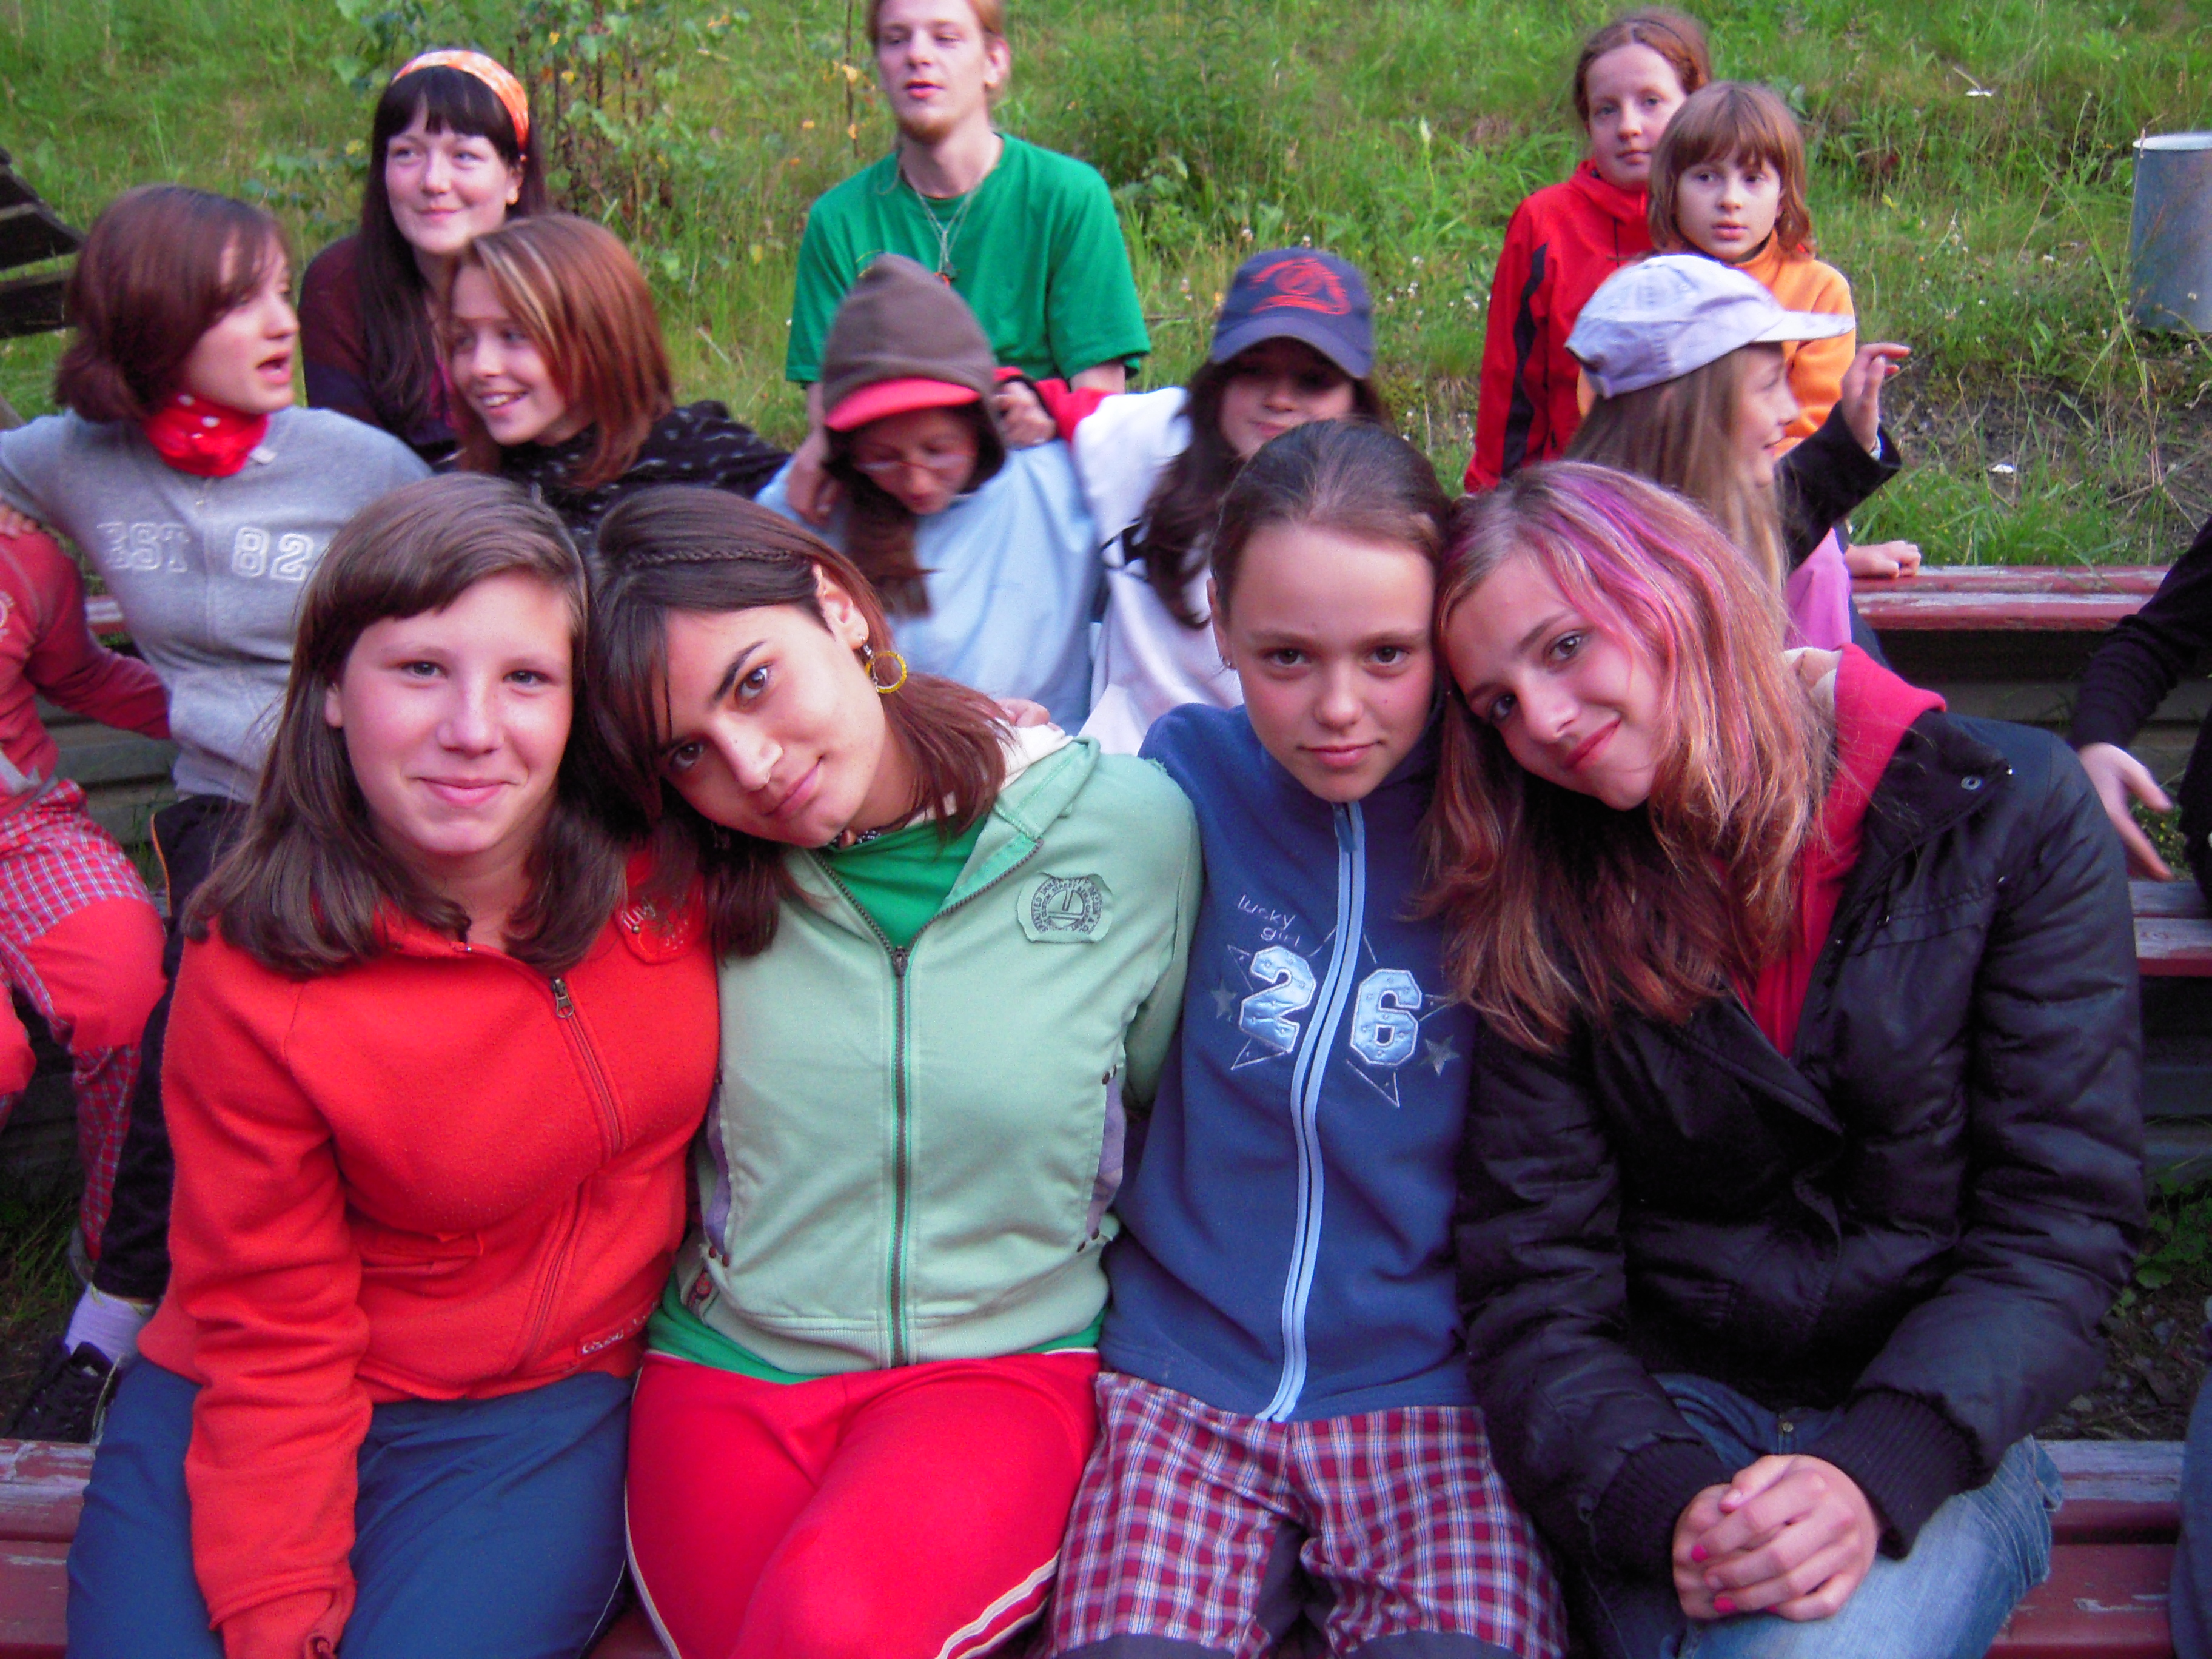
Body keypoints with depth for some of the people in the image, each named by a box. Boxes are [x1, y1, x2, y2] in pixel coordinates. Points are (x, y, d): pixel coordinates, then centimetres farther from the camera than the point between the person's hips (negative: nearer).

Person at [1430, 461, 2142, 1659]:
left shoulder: (2007, 813, -5)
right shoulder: (1542, 909, -1)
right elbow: (1532, 1283, -4)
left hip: (1941, 1423, -1)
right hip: (1671, 1413, 1)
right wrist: (1661, 1503, -22)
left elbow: (2065, 1220, -7)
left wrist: (1877, 1471, -22)